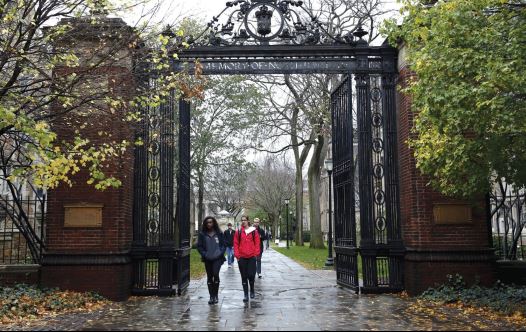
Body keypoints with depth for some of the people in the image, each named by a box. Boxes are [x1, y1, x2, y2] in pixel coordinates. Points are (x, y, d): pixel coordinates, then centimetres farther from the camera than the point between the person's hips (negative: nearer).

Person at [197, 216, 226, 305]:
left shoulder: (219, 233, 3)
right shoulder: (202, 234, 4)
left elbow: (224, 245, 6)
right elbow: (199, 246, 6)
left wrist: (220, 253, -8)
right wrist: (204, 254, -6)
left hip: (217, 258, -2)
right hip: (207, 259, 2)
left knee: (215, 274, -15)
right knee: (209, 277, 7)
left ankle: (216, 295, -2)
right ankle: (211, 296, 15)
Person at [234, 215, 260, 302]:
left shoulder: (254, 231, 2)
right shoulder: (238, 232, 5)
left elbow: (257, 243, 3)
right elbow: (236, 244, 5)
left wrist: (256, 254, -4)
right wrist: (237, 255, -3)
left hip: (252, 257, -1)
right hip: (242, 257, 1)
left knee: (251, 275, -4)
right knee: (244, 277, 5)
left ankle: (252, 290, 22)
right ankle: (246, 294, 12)